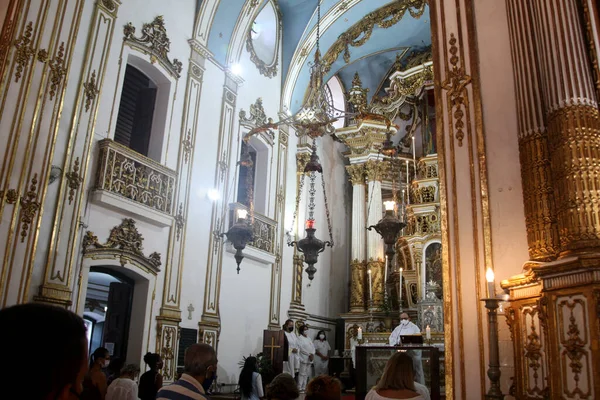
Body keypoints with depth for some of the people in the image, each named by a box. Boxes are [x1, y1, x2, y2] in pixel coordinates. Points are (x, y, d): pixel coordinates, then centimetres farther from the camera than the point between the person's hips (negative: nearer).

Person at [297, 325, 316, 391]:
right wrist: (309, 354, -15)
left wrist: (312, 354, -3)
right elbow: (301, 348, -14)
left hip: (309, 359, 8)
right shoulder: (300, 338, -4)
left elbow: (313, 347, 15)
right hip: (303, 358, -7)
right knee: (302, 373, -9)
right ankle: (300, 388, -6)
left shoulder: (308, 338, 20)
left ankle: (304, 387, 13)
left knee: (306, 374, 8)